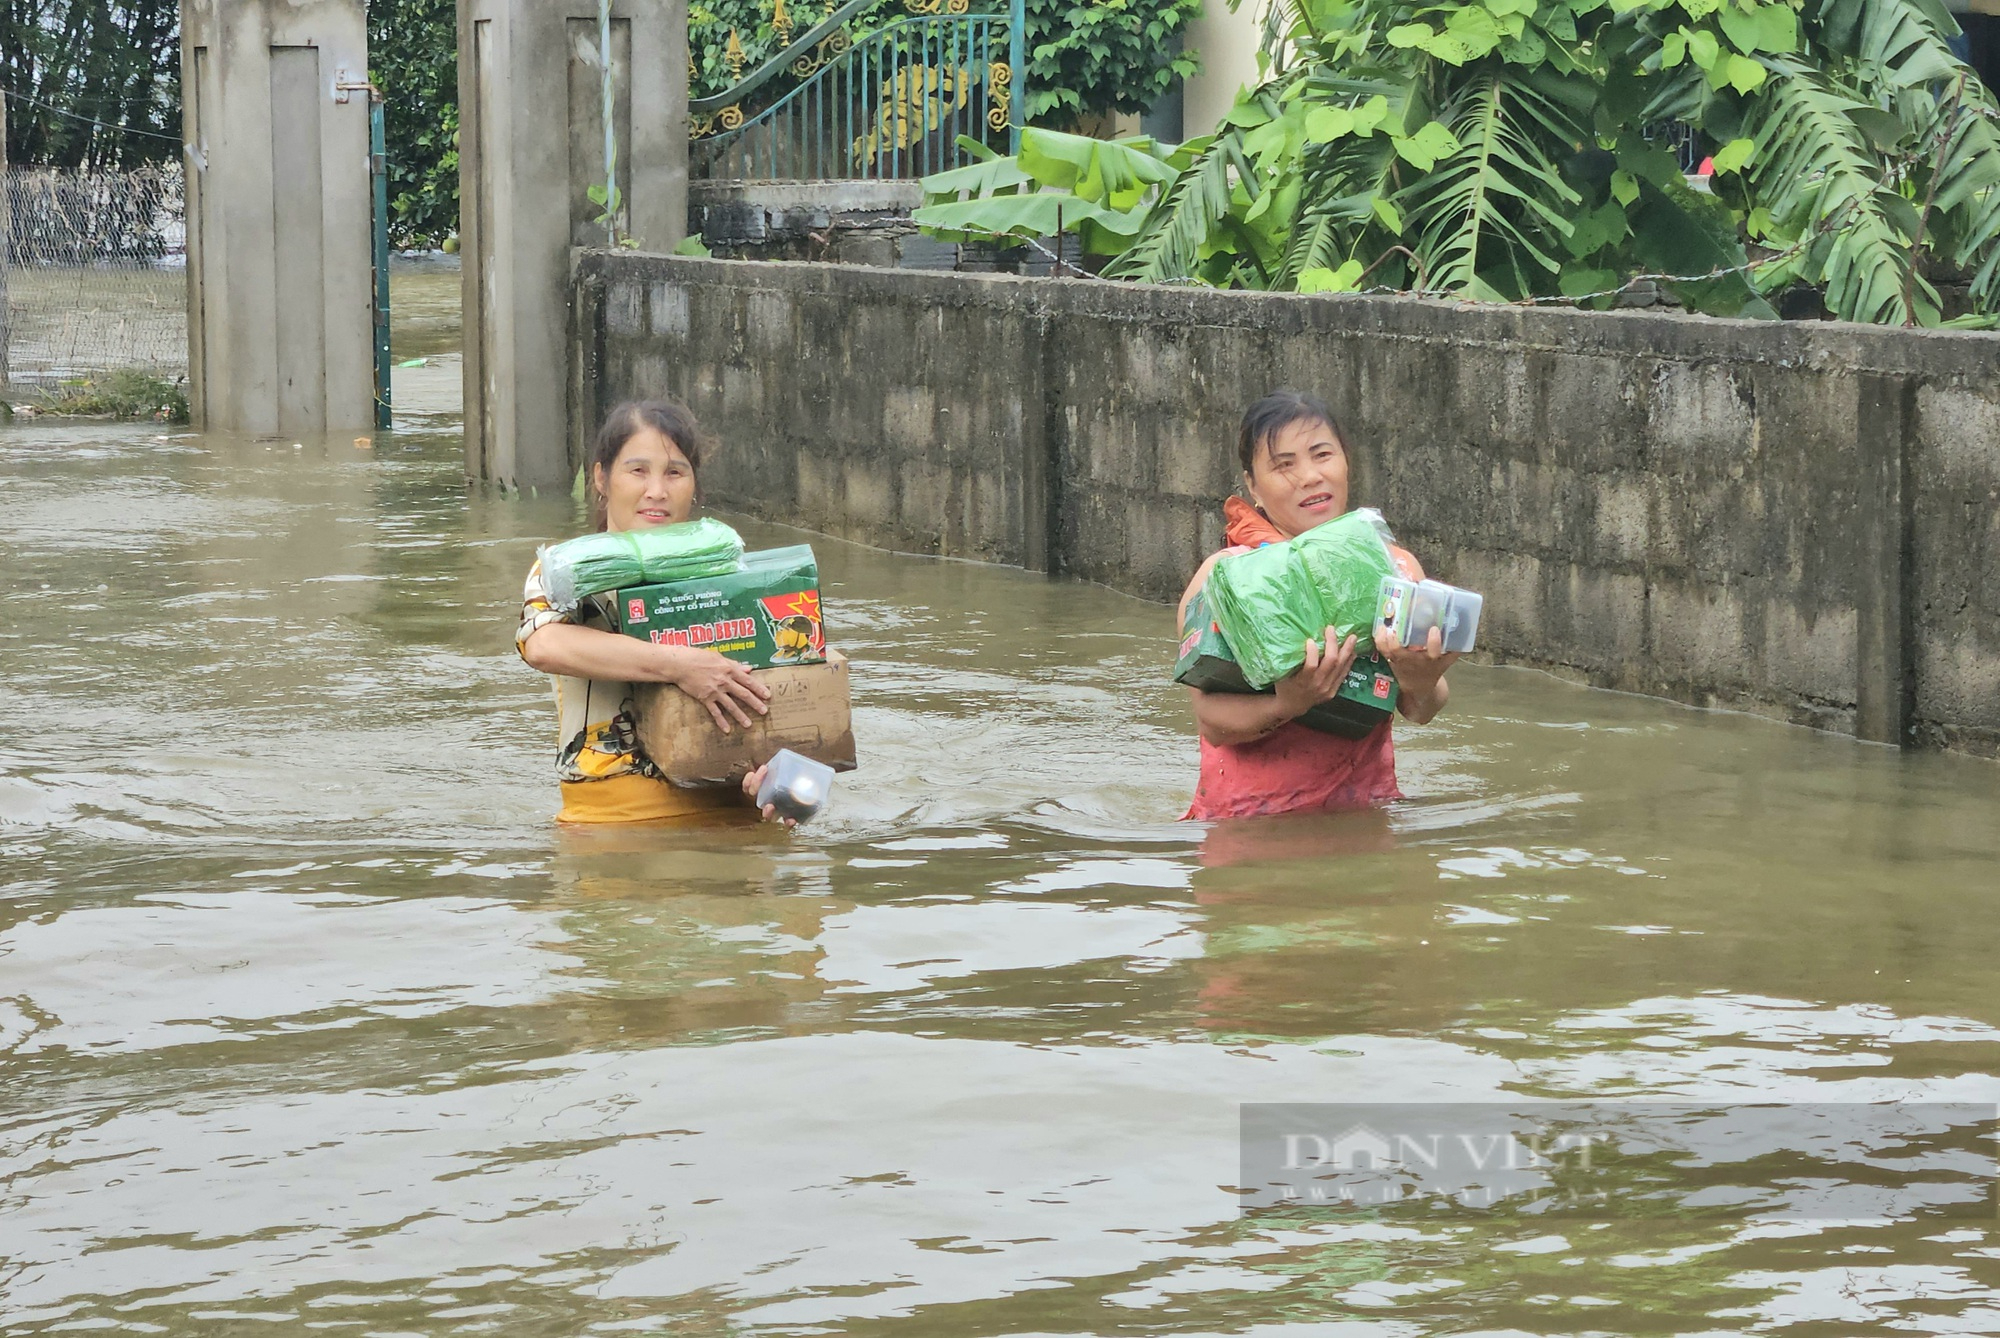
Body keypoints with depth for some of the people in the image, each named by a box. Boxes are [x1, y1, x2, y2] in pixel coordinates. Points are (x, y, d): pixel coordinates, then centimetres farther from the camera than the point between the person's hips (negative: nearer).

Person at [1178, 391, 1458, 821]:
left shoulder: (1396, 568, 7)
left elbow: (1419, 712, 4)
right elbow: (1211, 720, -10)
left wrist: (1421, 684, -19)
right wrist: (1287, 706, -29)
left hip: (1364, 809, 3)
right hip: (1250, 814, -3)